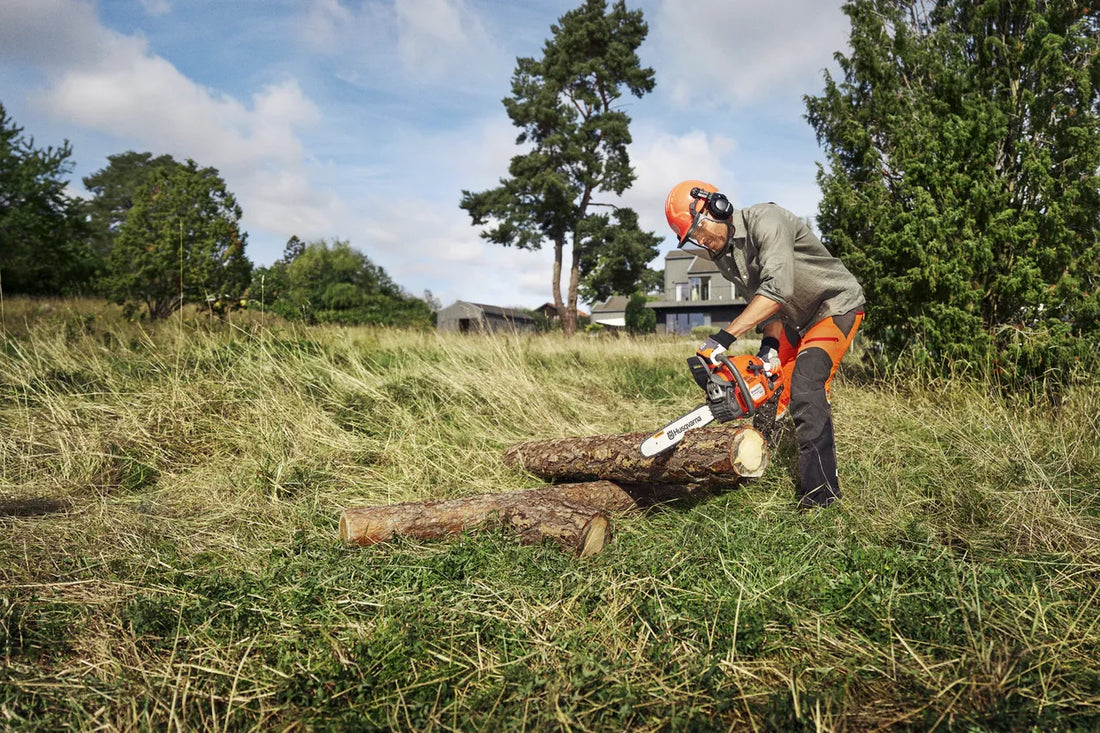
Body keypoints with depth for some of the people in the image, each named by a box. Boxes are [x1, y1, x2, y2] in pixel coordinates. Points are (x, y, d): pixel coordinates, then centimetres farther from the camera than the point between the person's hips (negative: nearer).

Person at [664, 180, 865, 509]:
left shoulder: (764, 220, -27)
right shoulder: (723, 256, -1)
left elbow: (778, 288, -38)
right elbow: (759, 303, 0)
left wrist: (724, 336, -41)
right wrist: (770, 346, -18)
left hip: (836, 307, -9)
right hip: (794, 321, 9)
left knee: (805, 389, -21)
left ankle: (821, 495, -17)